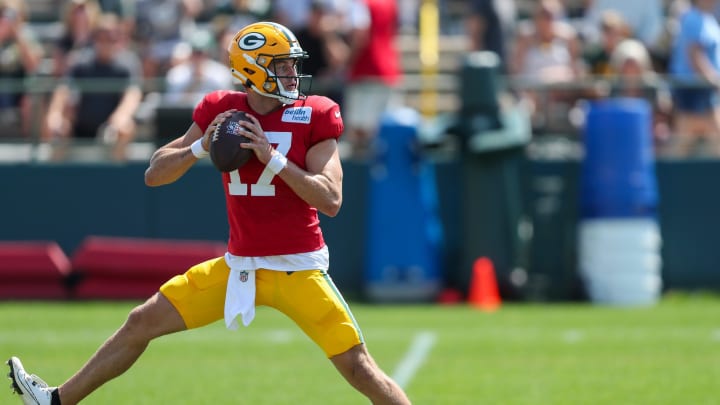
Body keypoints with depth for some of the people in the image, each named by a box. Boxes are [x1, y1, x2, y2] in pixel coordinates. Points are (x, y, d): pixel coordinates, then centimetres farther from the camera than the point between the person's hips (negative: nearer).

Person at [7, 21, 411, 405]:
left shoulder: (314, 117, -8)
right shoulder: (221, 112, 2)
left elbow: (331, 200, -16)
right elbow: (154, 174, 6)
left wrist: (272, 157, -22)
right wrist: (201, 147, -13)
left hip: (299, 270, -4)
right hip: (239, 266, 4)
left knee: (358, 366, -13)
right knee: (142, 323, 8)